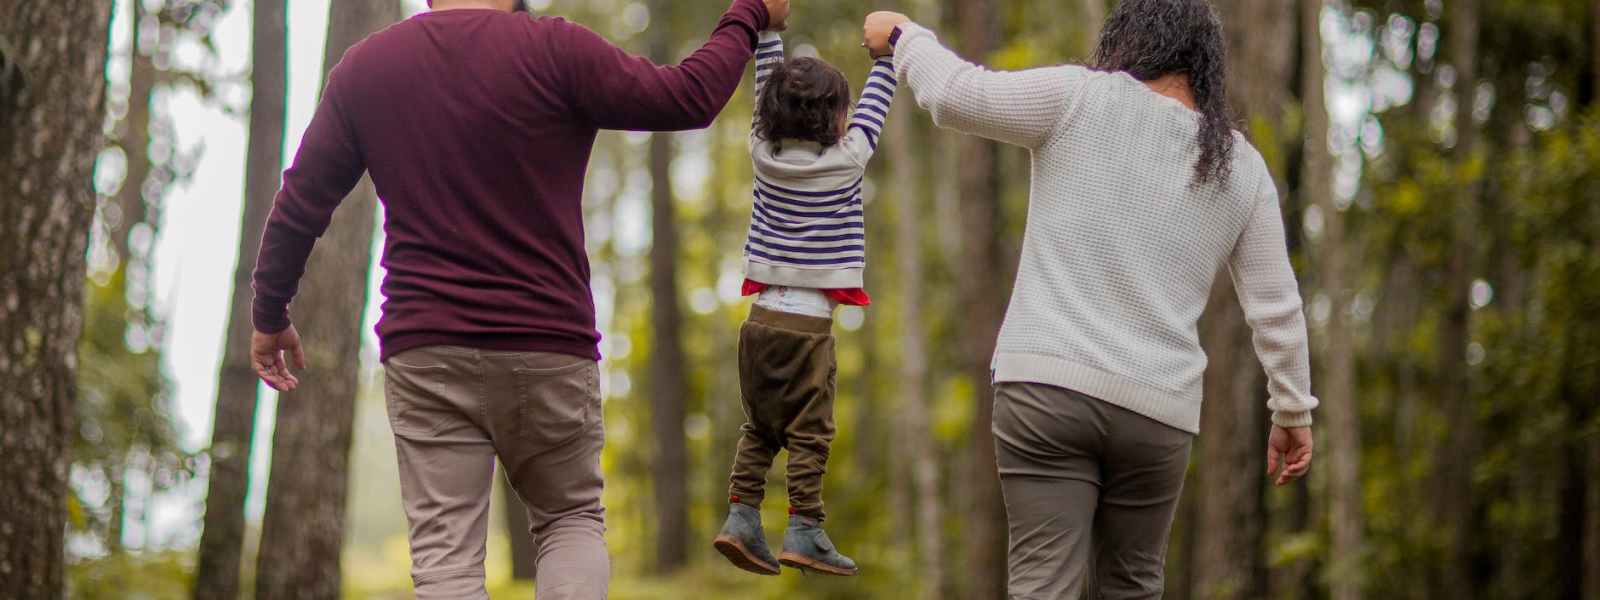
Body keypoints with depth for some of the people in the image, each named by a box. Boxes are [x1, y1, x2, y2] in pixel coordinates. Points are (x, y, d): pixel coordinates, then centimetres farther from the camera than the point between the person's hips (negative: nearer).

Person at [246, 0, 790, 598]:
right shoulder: (554, 49, -8)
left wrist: (270, 314, 22)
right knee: (573, 518, 16)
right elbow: (690, 97, -4)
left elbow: (299, 205, 10)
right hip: (549, 346, -2)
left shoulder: (362, 67, 4)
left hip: (423, 352, 2)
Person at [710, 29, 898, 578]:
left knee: (759, 428, 13)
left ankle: (741, 517, 6)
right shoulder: (846, 161, -7)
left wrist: (768, 29, 21)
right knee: (809, 433, -1)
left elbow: (767, 89, 15)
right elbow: (874, 105, 5)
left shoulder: (764, 153, 3)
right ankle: (803, 533, -3)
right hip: (808, 322, -5)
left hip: (762, 315, 5)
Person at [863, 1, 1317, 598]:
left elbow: (953, 93, 2)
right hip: (1158, 410, 3)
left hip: (1047, 384, -3)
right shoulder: (1242, 167, 10)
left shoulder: (1082, 100, -1)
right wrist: (1293, 410, 23)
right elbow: (1277, 306, 13)